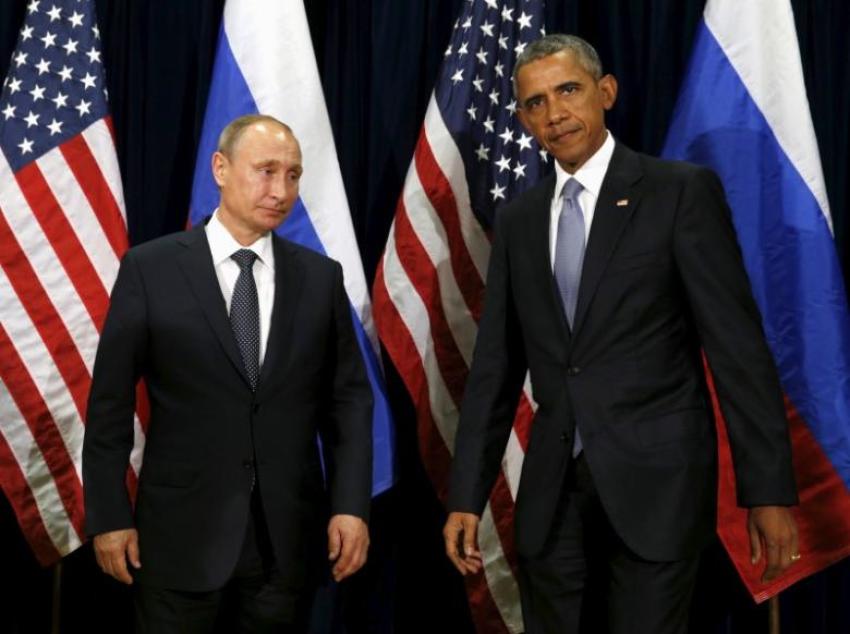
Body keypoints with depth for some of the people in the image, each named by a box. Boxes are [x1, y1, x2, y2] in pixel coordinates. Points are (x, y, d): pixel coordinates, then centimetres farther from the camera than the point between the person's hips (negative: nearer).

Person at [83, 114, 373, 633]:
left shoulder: (321, 276, 4)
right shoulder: (150, 268, -3)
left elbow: (350, 398, 5)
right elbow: (111, 403, -1)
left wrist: (352, 506, -4)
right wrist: (109, 515, -4)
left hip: (290, 536, 2)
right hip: (181, 532, -2)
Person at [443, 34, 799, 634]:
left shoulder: (682, 190, -4)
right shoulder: (517, 219, 10)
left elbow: (738, 343, -7)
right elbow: (496, 364, 10)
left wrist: (769, 489, -11)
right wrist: (467, 496, 5)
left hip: (655, 477, -4)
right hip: (552, 489, 4)